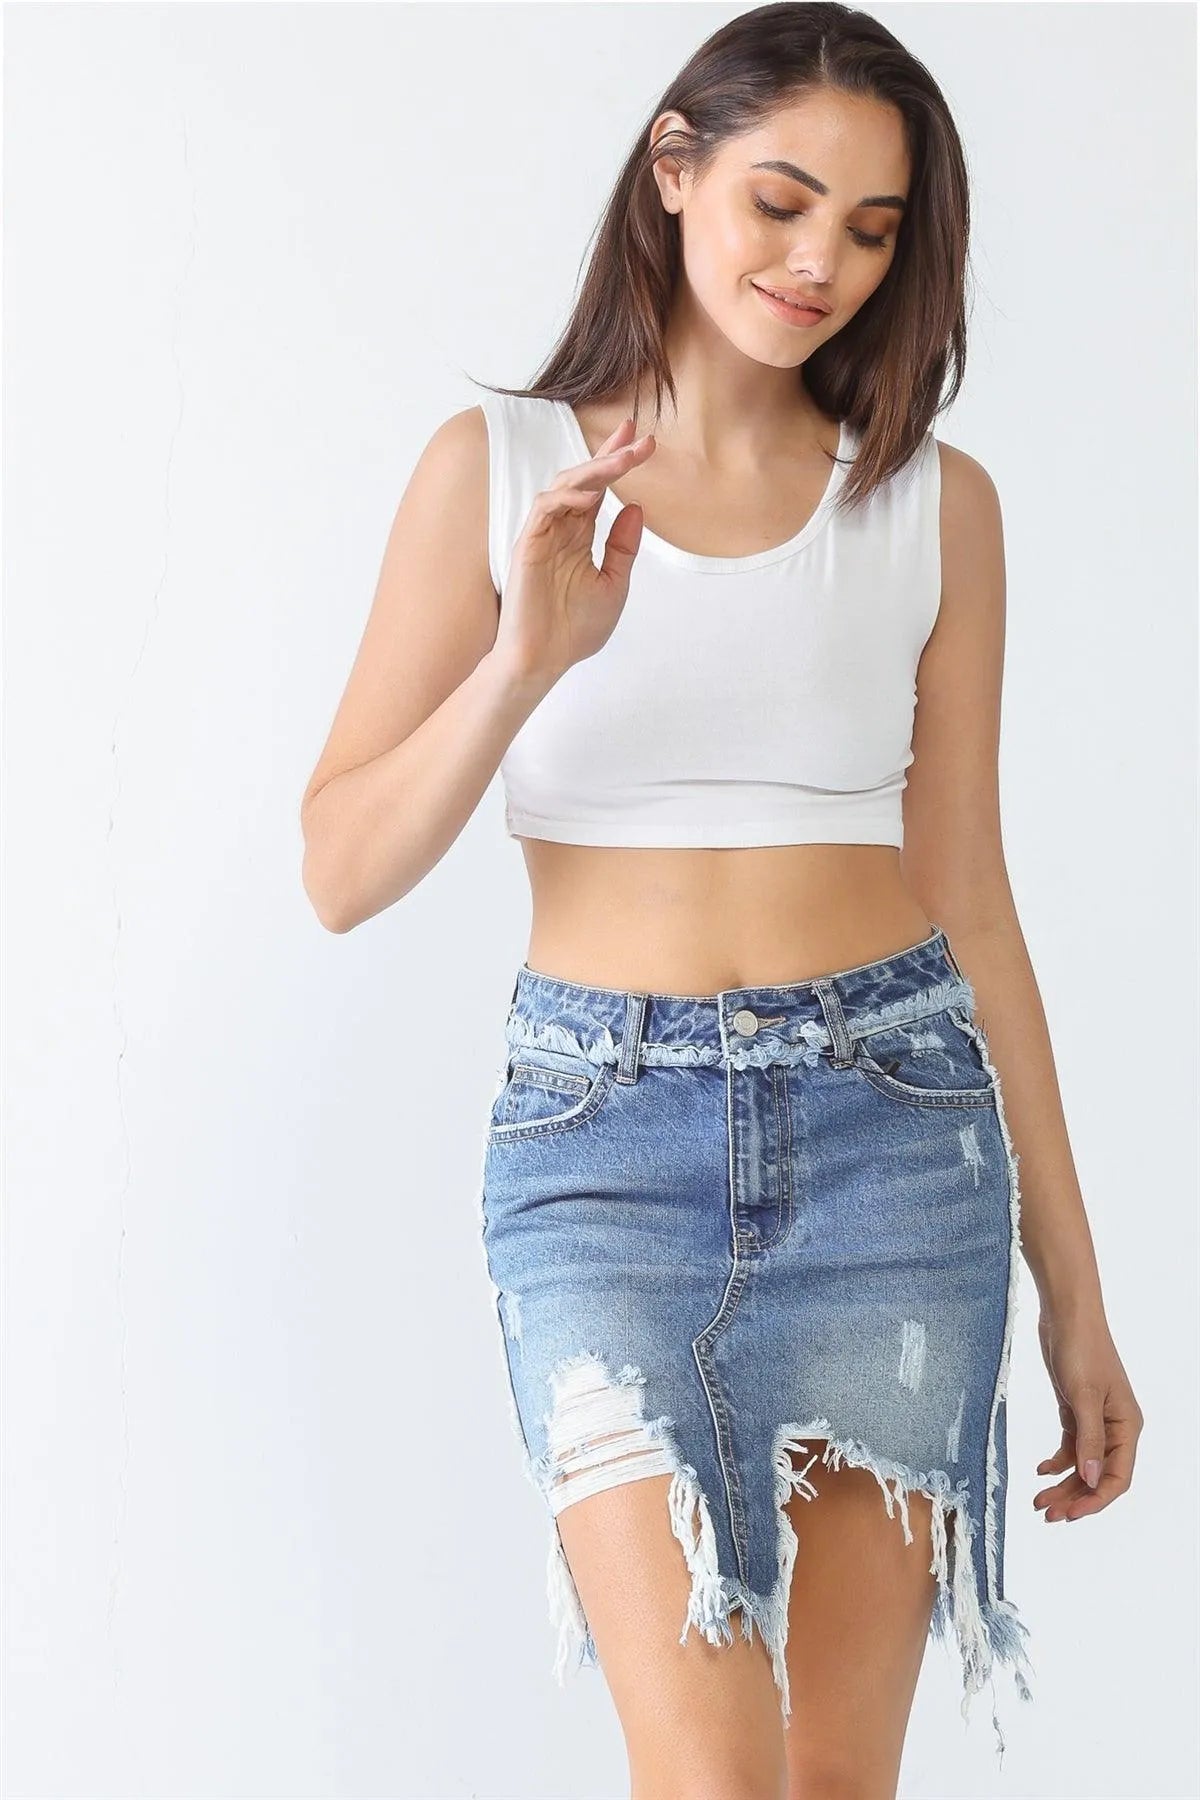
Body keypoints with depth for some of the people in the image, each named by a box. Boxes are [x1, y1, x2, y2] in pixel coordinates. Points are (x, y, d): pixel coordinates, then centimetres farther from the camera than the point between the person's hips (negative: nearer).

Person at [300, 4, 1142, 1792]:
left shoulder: (933, 501, 6)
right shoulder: (501, 467, 2)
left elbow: (968, 900, 9)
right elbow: (343, 872, -1)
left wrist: (1074, 1289, 9)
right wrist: (528, 662, -18)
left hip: (893, 1123, 2)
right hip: (602, 1127, -1)